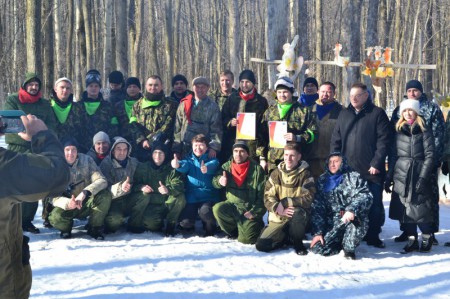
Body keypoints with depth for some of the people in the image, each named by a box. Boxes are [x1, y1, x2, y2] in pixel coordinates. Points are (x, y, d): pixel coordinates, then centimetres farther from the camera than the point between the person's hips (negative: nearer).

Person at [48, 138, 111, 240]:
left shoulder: (87, 160, -11)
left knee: (105, 195, -29)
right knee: (55, 218, -33)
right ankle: (66, 227, 6)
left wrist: (85, 192, -40)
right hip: (67, 206, -1)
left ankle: (95, 228, -7)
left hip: (87, 204, 1)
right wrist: (68, 203, -39)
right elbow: (55, 197, -16)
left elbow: (102, 180, -22)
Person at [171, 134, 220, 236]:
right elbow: (184, 166, -17)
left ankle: (210, 229, 2)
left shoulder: (212, 160, 2)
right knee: (185, 223, -11)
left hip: (208, 196, -2)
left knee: (205, 212, -31)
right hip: (191, 197, 2)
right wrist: (178, 164, -44)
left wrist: (206, 168, -50)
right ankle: (189, 228, 28)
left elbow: (212, 166, -24)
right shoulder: (189, 159, 7)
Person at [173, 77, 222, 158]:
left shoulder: (213, 107, 4)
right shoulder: (184, 105, 10)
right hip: (185, 149, 2)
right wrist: (176, 149, 4)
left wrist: (213, 147, -14)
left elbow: (216, 129, -2)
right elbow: (177, 127, 10)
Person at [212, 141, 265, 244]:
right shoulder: (227, 166, 2)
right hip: (232, 206, 3)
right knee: (217, 209, -27)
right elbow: (214, 182, -4)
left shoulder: (257, 169, -9)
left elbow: (262, 194, -9)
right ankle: (234, 232, 0)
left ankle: (256, 225, 20)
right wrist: (219, 181, -28)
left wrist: (254, 212, -16)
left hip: (250, 209, -3)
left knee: (246, 239, -17)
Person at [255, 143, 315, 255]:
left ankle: (298, 242, -9)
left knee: (297, 212, -39)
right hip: (278, 218, 3)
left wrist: (284, 203, -20)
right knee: (261, 245, -14)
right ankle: (286, 237, 17)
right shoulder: (276, 173, 4)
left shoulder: (305, 175, -5)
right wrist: (278, 210, -22)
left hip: (298, 216, -3)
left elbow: (308, 198, -15)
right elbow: (267, 197, -2)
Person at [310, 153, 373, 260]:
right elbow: (317, 208, 8)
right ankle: (342, 242, 13)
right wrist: (317, 232, -3)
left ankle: (349, 249, -12)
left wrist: (352, 210, -33)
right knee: (317, 248, -18)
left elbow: (365, 196, -15)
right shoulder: (322, 181, 12)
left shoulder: (354, 177, 2)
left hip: (353, 220, -2)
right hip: (332, 224, 3)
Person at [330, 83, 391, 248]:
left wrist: (376, 163, -15)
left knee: (374, 204, 2)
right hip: (348, 169, 4)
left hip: (371, 170, -4)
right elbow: (335, 140, 11)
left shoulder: (377, 114, -1)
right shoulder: (344, 114, 12)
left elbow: (383, 140, -8)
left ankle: (373, 236, 13)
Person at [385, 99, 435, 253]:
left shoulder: (424, 131, 1)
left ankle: (427, 238, 9)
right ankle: (412, 240, 10)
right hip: (401, 176, 4)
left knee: (420, 206, -6)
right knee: (405, 208, 3)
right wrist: (389, 177, 9)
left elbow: (429, 155, -5)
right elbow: (393, 155, 14)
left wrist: (423, 178, -13)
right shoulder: (399, 131, 12)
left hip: (418, 175, -4)